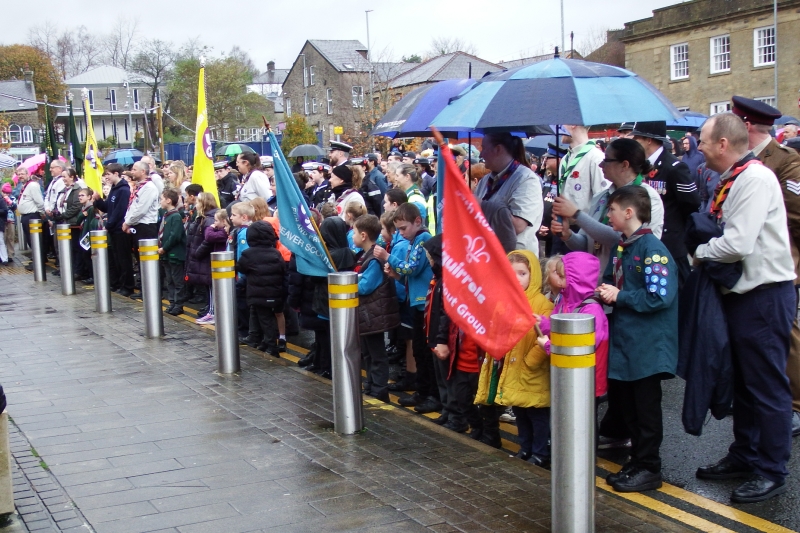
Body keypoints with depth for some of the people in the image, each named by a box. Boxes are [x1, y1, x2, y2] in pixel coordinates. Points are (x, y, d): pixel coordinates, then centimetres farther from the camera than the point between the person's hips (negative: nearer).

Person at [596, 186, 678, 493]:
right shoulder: (621, 248, 9)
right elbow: (610, 283, 21)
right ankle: (637, 461, 27)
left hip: (647, 343, -8)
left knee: (646, 408, 3)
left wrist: (619, 296, -17)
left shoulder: (652, 249, -17)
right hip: (624, 340, 9)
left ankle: (649, 469, 13)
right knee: (628, 405, 15)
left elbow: (661, 297, -24)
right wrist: (604, 292, -2)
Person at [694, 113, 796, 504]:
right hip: (740, 293, 10)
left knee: (766, 386, 0)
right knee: (742, 382, 19)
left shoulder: (755, 178, -18)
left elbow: (737, 244, -26)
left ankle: (771, 472, 11)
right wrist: (705, 251, -5)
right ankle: (744, 455, 32)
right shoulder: (730, 181, 11)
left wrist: (700, 252, -10)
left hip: (765, 295, -10)